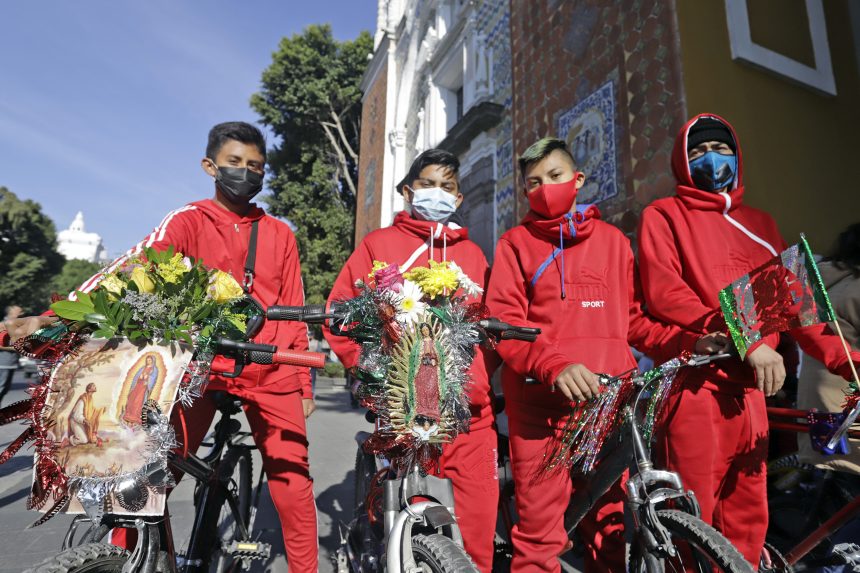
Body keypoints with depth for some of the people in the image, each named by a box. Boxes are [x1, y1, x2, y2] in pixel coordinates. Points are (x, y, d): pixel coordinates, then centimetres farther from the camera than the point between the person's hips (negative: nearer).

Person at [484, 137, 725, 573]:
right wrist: (554, 366, -19)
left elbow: (634, 318, 18)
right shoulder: (516, 243, 9)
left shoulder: (611, 239, 17)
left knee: (610, 524, 11)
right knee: (540, 528, 1)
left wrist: (686, 342, 0)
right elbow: (504, 324, -3)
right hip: (541, 400, -2)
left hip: (608, 398, 3)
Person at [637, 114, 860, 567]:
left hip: (748, 386, 6)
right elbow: (664, 293, -10)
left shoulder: (759, 224, 20)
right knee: (694, 519, -2)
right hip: (694, 384, -5)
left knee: (749, 517, 13)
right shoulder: (664, 216, 4)